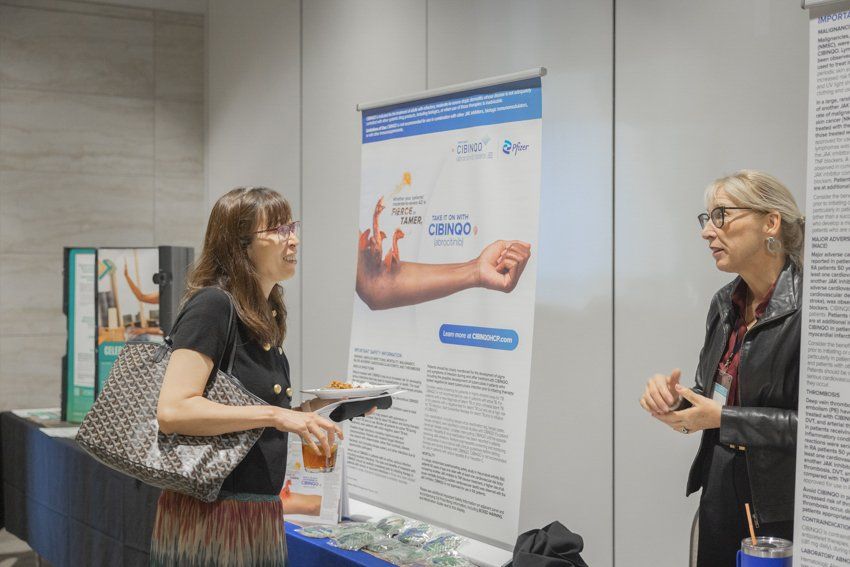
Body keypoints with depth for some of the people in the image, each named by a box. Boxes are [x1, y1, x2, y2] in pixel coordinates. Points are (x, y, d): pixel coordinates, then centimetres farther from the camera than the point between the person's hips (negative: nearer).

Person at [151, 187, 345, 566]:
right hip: (209, 518, -8)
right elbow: (172, 411, -25)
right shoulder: (212, 305, -15)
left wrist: (314, 407, 5)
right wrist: (274, 414, -26)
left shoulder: (266, 319, 11)